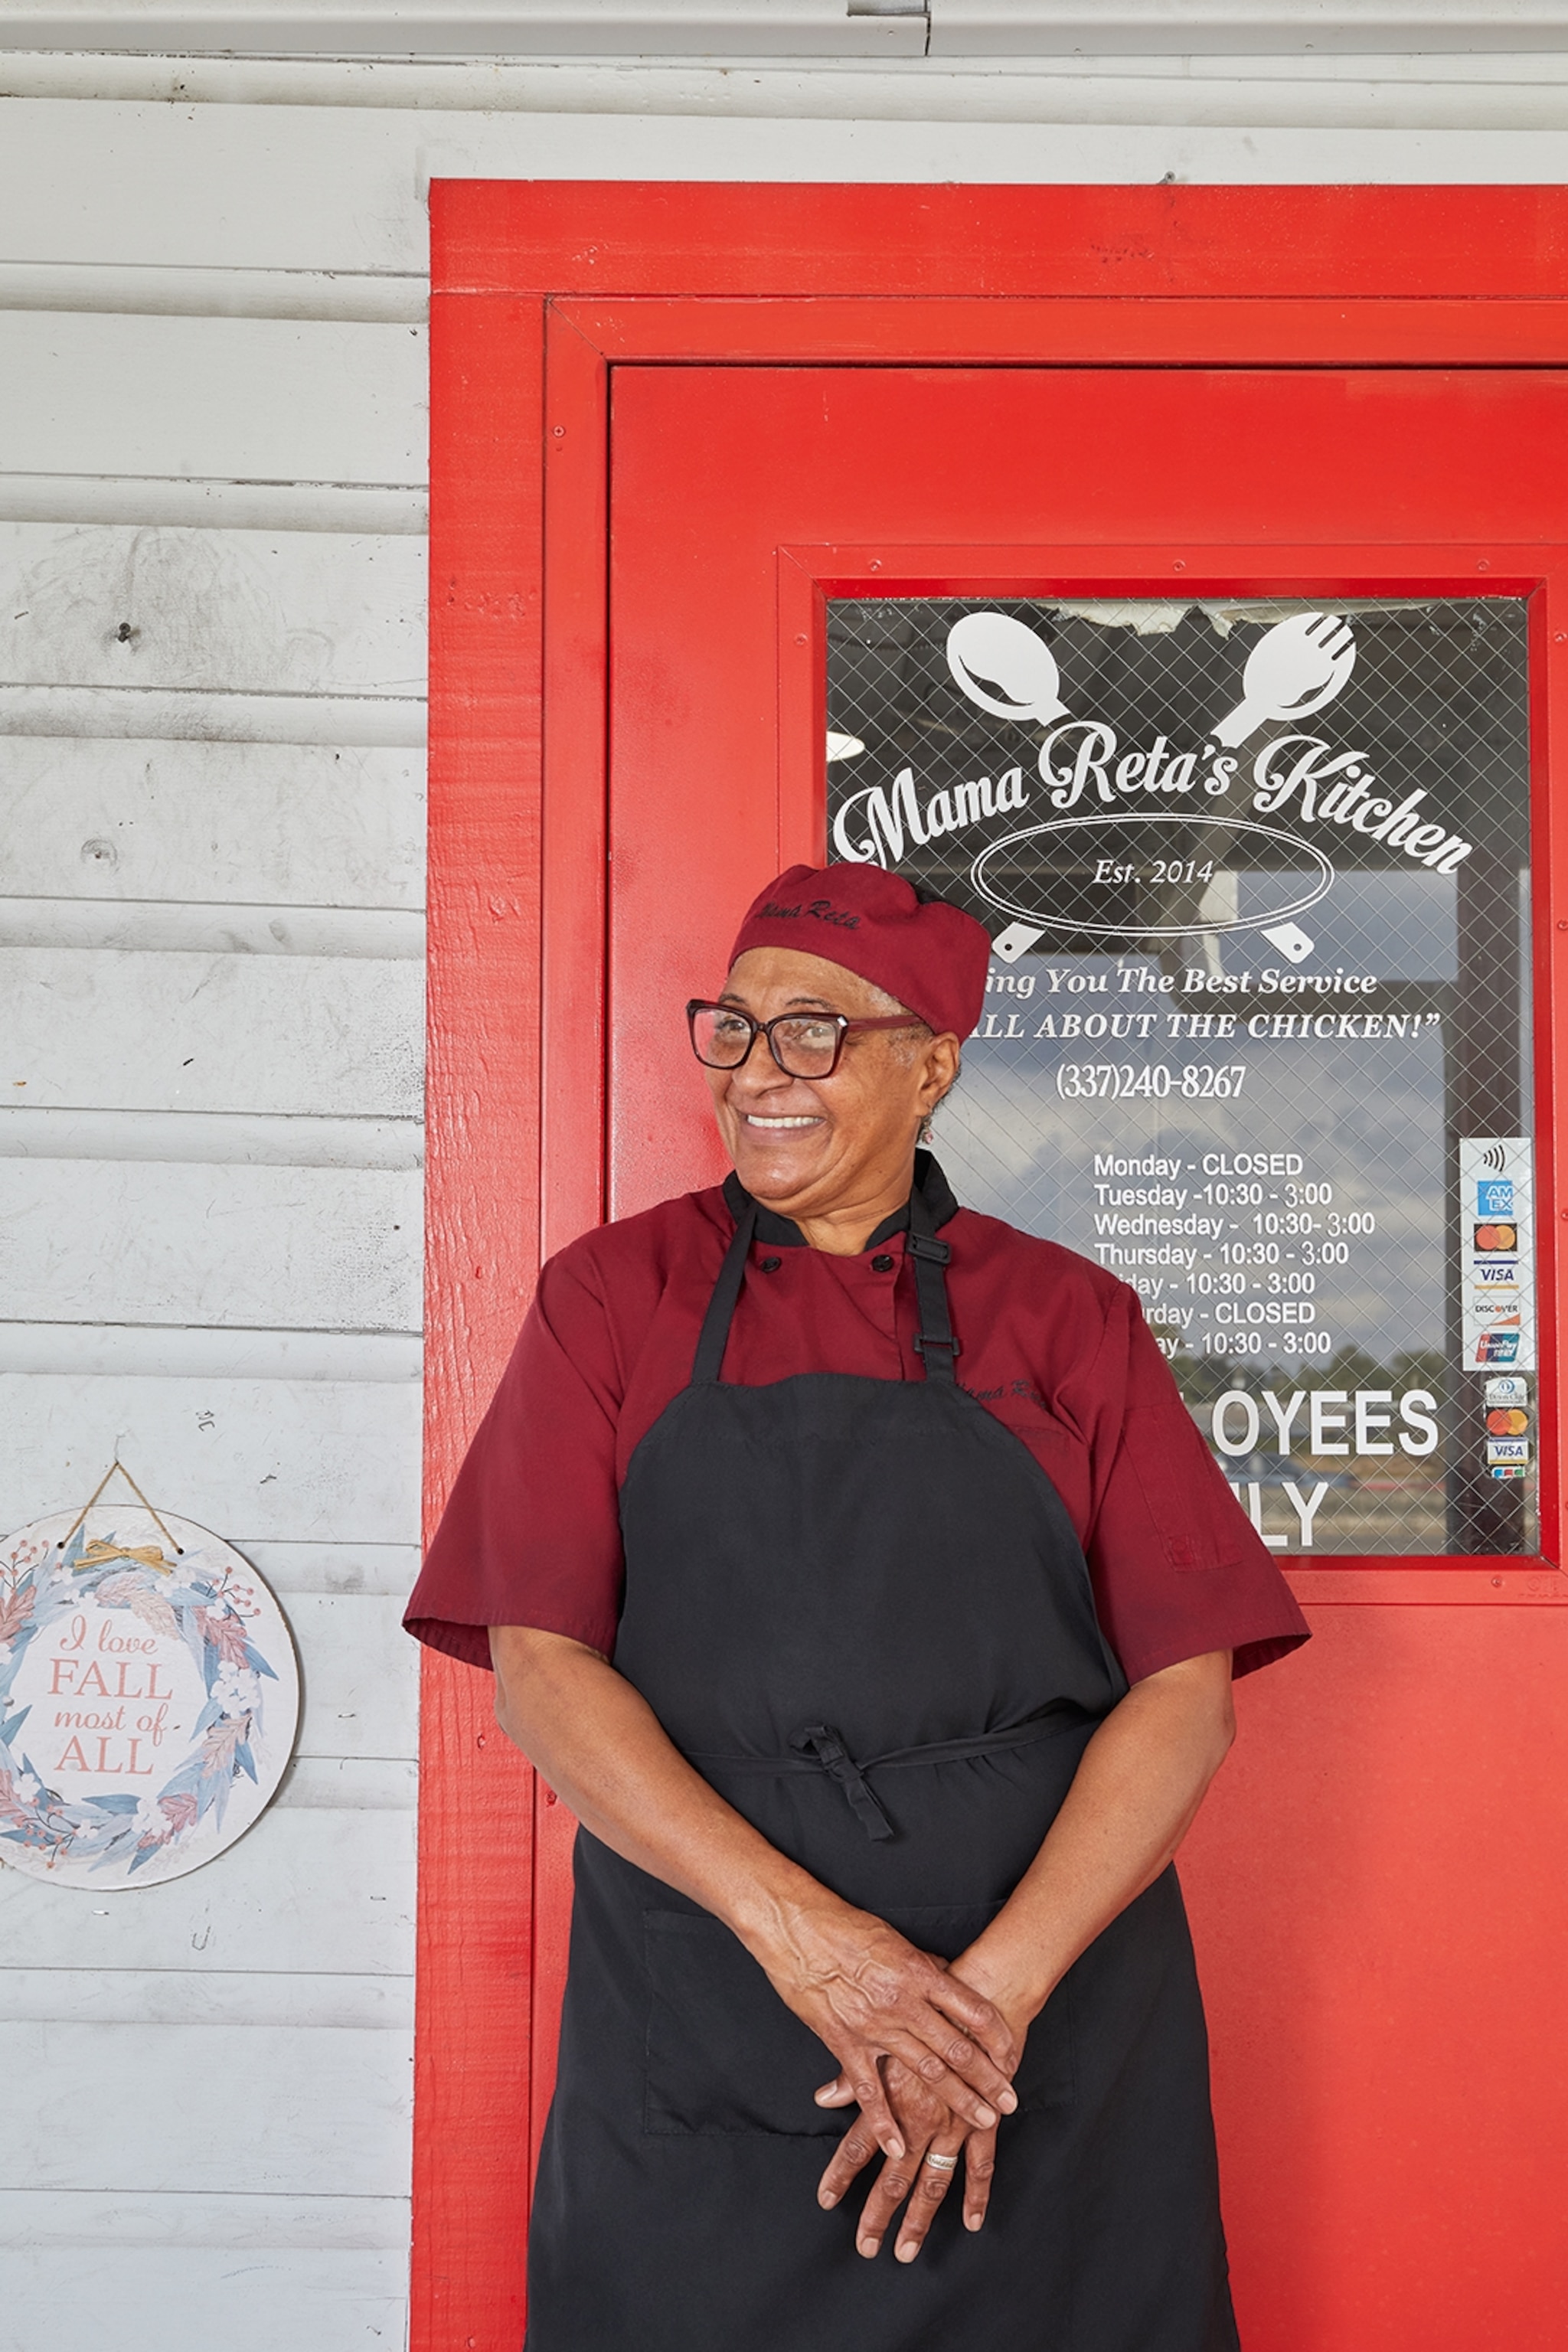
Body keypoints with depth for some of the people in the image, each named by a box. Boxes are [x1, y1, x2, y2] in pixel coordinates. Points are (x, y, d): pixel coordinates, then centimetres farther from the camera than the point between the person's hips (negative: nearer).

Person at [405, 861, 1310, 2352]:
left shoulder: (1070, 1320, 3)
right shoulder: (613, 1296, 4)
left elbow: (1186, 1690, -2)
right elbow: (538, 1663, -4)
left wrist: (997, 1985, -14)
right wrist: (798, 1928, -16)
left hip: (1054, 2051, 0)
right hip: (692, 2056, 0)